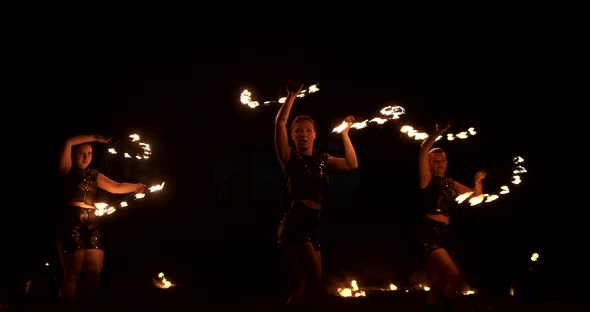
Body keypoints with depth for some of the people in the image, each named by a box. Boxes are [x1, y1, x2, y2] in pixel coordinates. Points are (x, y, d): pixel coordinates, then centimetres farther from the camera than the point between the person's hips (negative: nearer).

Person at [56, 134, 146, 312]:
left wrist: (137, 187, 12)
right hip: (71, 221, -5)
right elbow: (69, 143, -6)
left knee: (94, 273, 0)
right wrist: (94, 138, -2)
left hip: (92, 224, 5)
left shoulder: (94, 174, 21)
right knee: (73, 273, -8)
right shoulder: (68, 170, 6)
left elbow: (116, 187, 17)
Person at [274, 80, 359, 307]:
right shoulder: (290, 157, 4)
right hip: (295, 224, -7)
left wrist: (345, 133, 9)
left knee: (307, 288, 9)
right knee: (317, 289, -17)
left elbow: (352, 164, 4)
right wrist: (292, 96, -8)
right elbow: (279, 123, -9)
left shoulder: (323, 161, 18)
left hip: (313, 226, 7)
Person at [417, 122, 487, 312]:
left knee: (437, 287, 7)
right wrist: (437, 134, -19)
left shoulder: (451, 184, 19)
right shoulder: (428, 179, 1)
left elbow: (476, 195, 28)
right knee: (455, 276, -20)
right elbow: (423, 150, -12)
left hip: (444, 234, 7)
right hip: (429, 233, -7)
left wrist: (478, 181, 11)